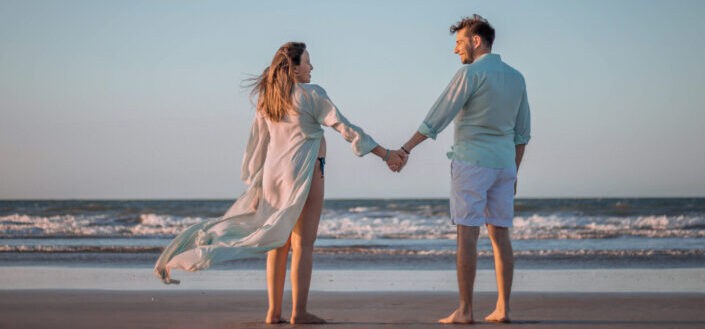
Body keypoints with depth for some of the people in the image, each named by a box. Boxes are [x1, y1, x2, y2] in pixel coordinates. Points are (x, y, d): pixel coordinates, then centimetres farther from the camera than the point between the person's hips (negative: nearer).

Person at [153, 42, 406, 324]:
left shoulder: (267, 100, 11)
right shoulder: (311, 94, -8)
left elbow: (257, 143, 13)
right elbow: (344, 127, -10)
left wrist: (254, 182, 19)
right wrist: (385, 154, -7)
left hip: (273, 172, 7)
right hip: (304, 171, -6)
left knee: (279, 244, 10)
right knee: (303, 243, -4)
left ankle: (274, 311, 9)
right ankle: (299, 312, -6)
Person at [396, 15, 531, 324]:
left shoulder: (470, 74, -10)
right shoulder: (516, 78, 12)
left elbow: (438, 117, -12)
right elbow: (522, 132, 15)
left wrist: (405, 148, -8)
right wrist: (513, 172, 21)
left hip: (471, 163, -6)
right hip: (503, 166, 7)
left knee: (467, 235, -6)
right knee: (499, 235, 8)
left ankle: (465, 310, -8)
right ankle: (502, 309, 6)